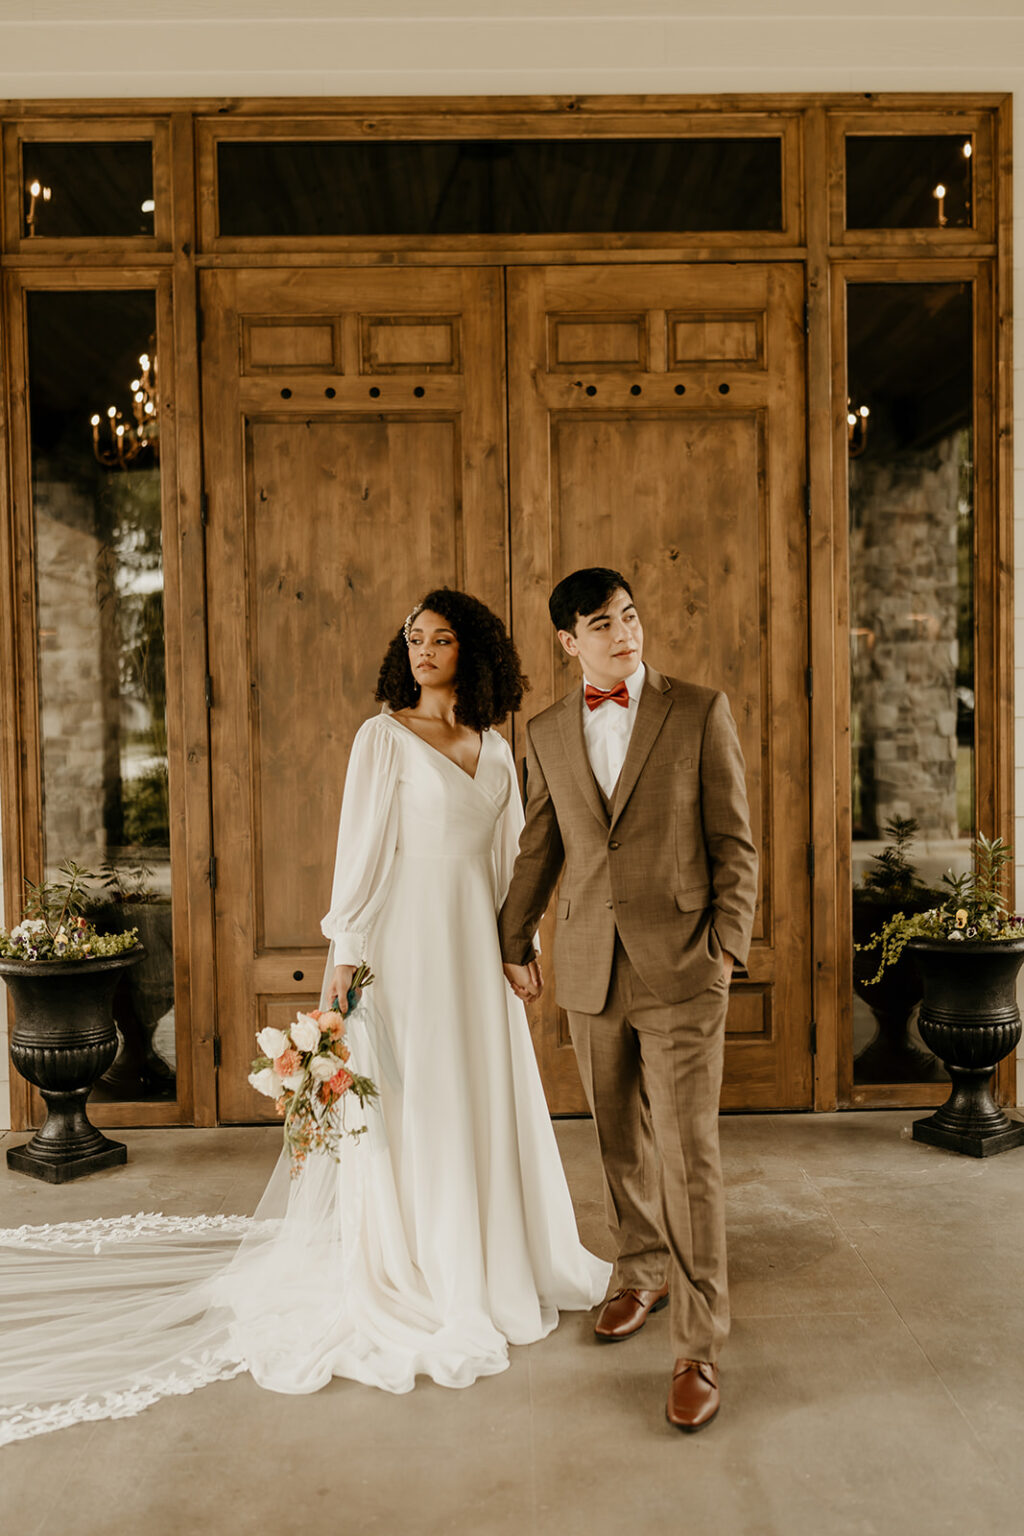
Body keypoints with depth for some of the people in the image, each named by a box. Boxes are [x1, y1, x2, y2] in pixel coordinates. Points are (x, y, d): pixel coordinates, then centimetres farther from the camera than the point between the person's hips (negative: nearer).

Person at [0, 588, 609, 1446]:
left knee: (487, 1103, 13)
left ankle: (493, 1263, 32)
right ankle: (404, 1284, 18)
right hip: (405, 941, -5)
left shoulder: (496, 749, 11)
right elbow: (360, 845, -8)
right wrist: (346, 950, -12)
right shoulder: (383, 736, -5)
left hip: (477, 947, 6)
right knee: (405, 1110, 2)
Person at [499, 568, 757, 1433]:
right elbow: (540, 849, 15)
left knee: (688, 1152, -3)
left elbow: (734, 841, -2)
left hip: (681, 968, -4)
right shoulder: (548, 734, 8)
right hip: (590, 969, 4)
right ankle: (643, 1274, 38)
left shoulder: (701, 712, -2)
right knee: (621, 1141, 16)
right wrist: (516, 944, 18)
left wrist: (728, 945, -7)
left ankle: (699, 1348, 8)